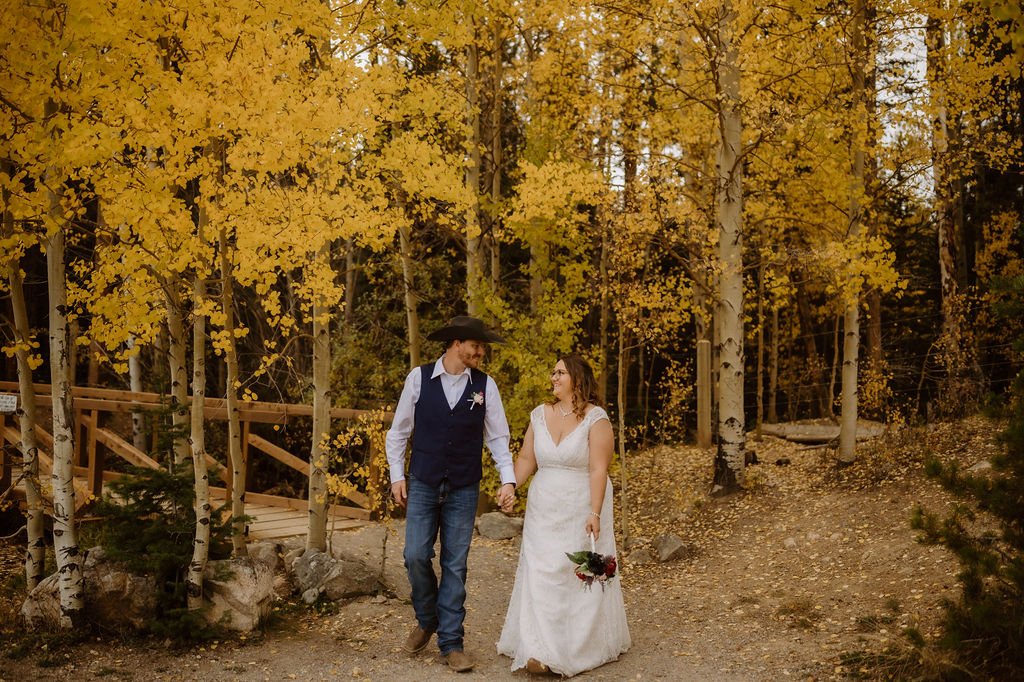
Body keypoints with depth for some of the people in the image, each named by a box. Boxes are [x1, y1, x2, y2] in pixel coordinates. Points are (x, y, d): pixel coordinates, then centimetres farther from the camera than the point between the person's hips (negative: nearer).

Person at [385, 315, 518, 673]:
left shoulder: (485, 385, 0)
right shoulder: (419, 378, -3)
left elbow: (497, 437, 2)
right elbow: (398, 431, 5)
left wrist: (508, 480, -8)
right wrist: (397, 475, 1)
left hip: (464, 491, 1)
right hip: (422, 486, 0)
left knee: (455, 566, 3)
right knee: (416, 556, -5)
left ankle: (451, 643, 14)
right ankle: (426, 620, 24)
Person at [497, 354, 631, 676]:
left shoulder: (596, 418, -10)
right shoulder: (540, 414, 5)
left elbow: (598, 469, -15)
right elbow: (526, 459, 7)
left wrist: (595, 513, -20)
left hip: (581, 510, -4)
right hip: (544, 510, 4)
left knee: (583, 575, 3)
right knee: (541, 574, -1)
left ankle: (583, 649, 17)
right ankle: (543, 652, 4)